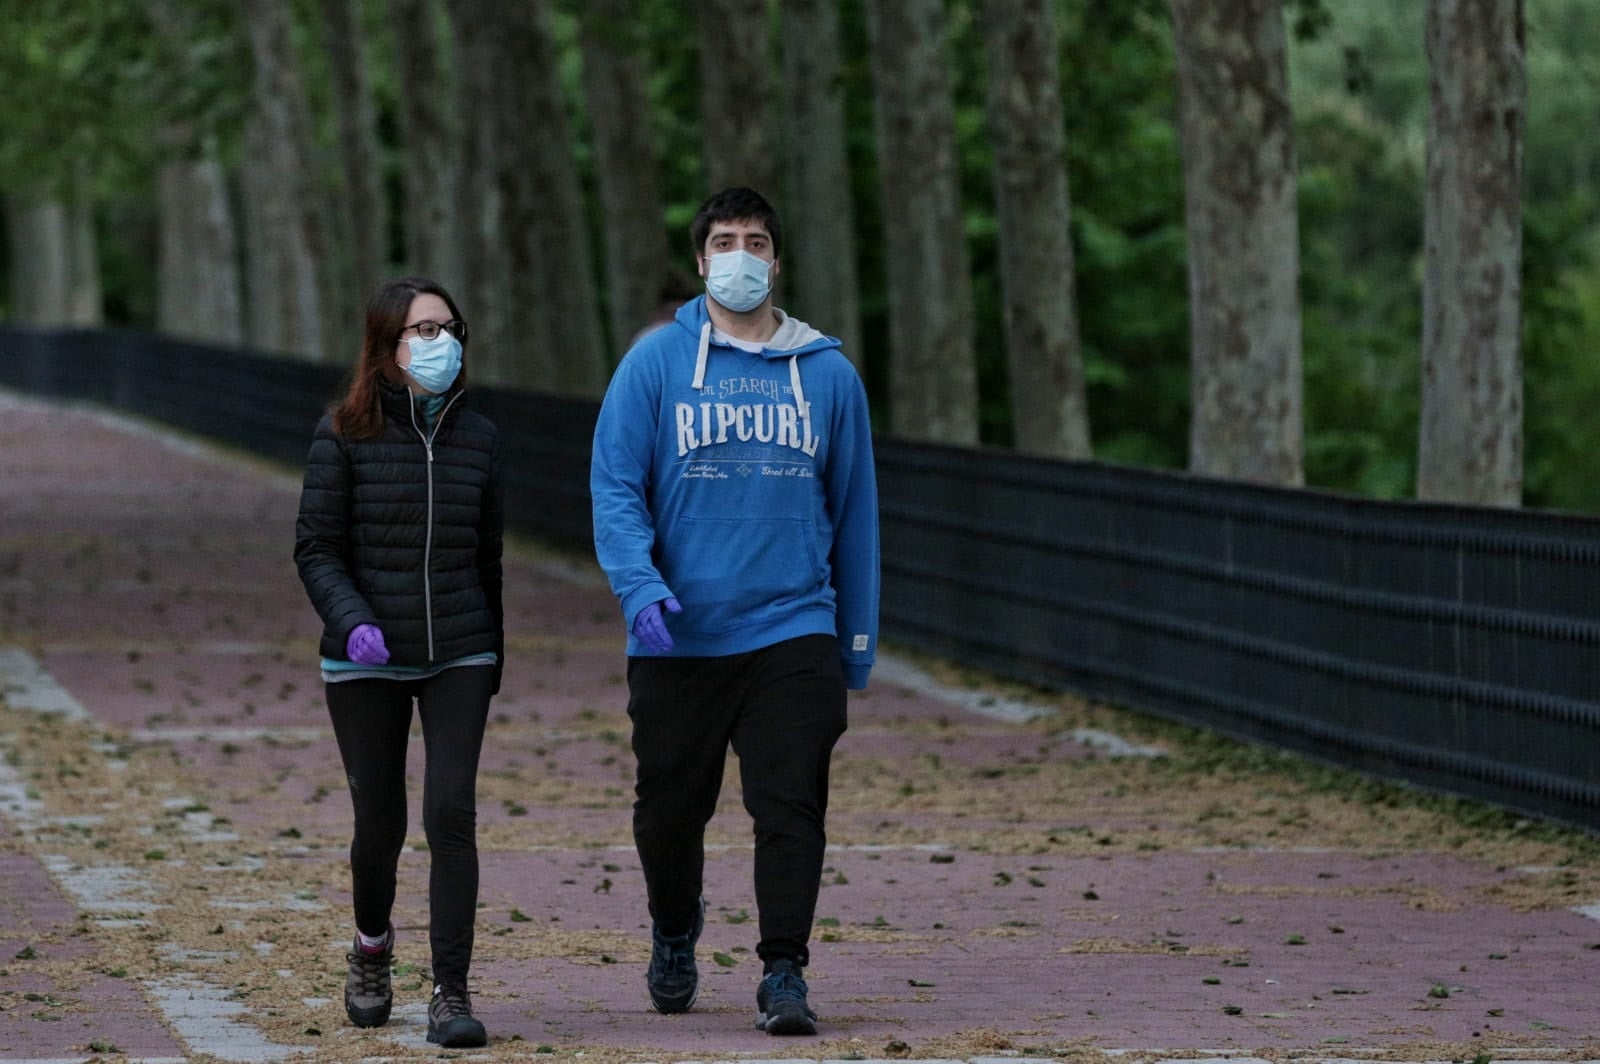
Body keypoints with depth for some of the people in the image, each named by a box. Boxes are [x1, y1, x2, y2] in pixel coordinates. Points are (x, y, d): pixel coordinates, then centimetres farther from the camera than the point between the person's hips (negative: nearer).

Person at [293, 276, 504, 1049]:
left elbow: (486, 554, 13)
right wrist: (351, 621, -21)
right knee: (379, 819, 7)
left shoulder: (476, 438, 5)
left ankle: (451, 993, -10)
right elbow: (316, 549, -4)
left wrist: (494, 652, 17)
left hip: (458, 659, 1)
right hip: (366, 664, -1)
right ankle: (372, 946, 38)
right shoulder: (345, 435, -4)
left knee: (452, 813, -12)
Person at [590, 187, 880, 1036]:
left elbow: (853, 510, 13)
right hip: (677, 639, 0)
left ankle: (784, 972, -5)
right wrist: (639, 585, -17)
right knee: (671, 808, 10)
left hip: (793, 634, 0)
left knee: (790, 807, -9)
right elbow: (615, 488, -1)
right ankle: (674, 935, 36)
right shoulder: (655, 364, 2)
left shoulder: (827, 374, 7)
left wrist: (858, 638, 12)